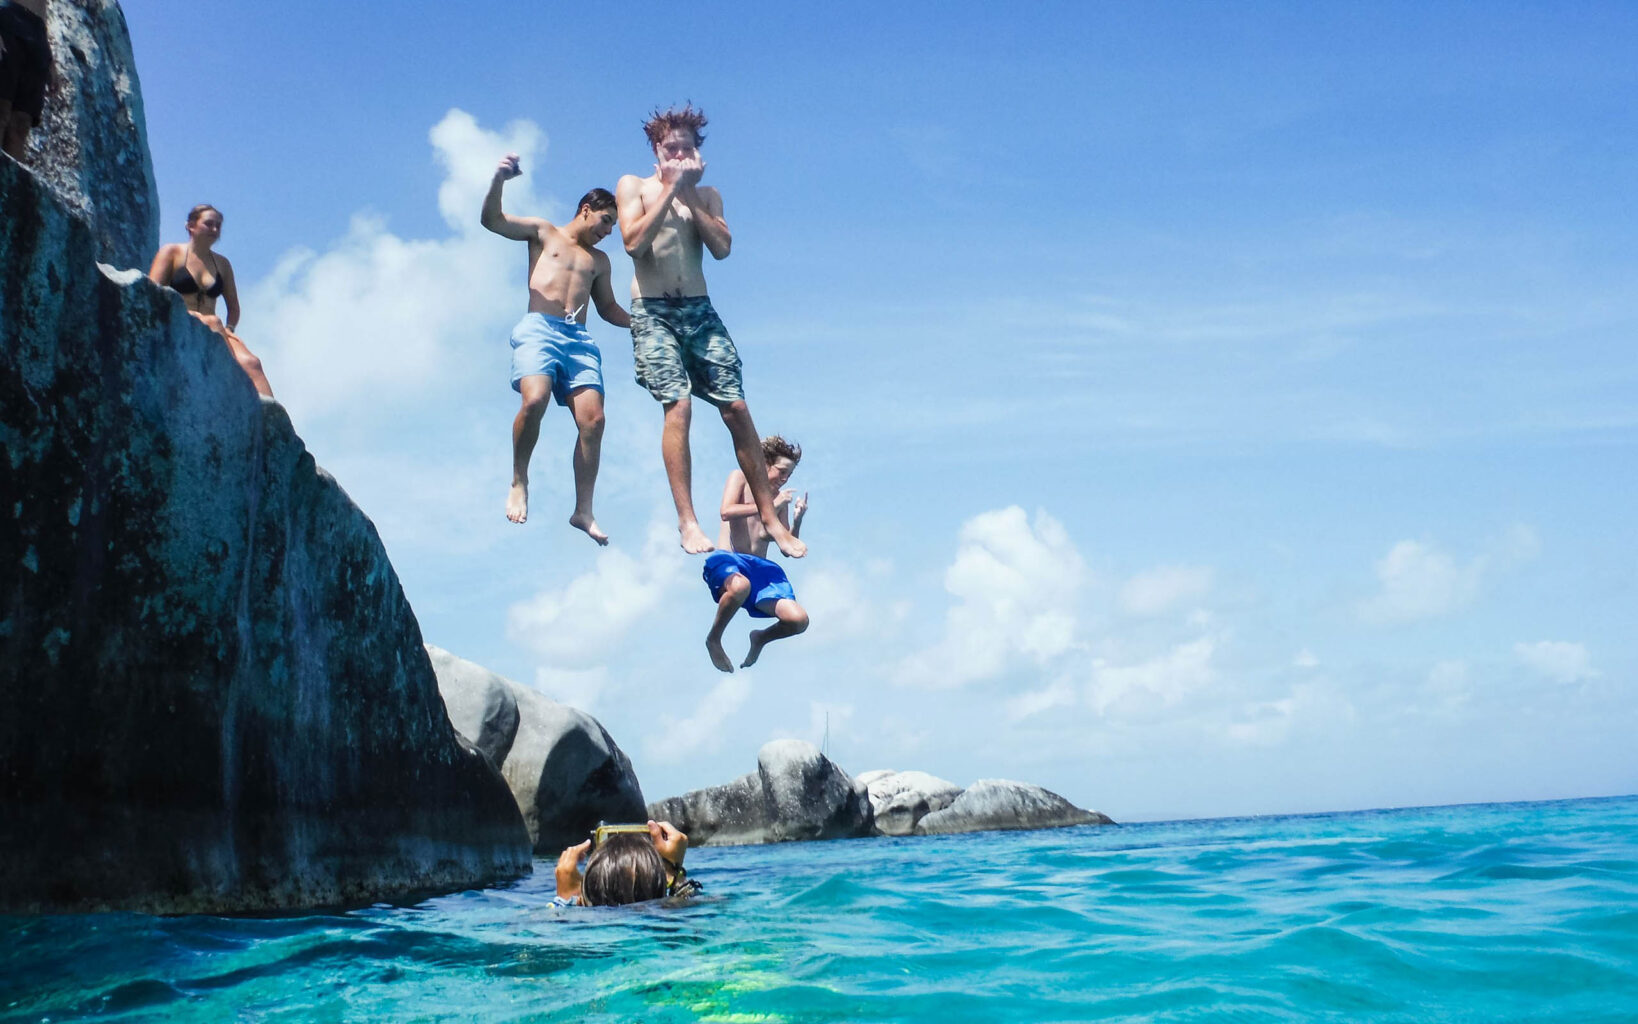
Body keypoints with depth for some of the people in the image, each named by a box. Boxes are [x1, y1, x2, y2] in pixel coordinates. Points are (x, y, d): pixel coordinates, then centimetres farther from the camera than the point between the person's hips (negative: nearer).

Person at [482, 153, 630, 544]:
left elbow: (608, 307, 36)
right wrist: (499, 180, -12)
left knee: (593, 419, -13)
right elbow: (491, 219, 6)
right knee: (535, 399, -30)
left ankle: (583, 511, -8)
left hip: (579, 339, 4)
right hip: (539, 329, -4)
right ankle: (519, 482, -10)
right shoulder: (543, 232, 18)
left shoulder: (599, 260, 29)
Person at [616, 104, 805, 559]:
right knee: (678, 404, -20)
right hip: (653, 312, -3)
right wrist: (670, 189, -9)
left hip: (699, 310, 3)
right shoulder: (633, 186, 7)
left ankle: (770, 517, -1)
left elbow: (722, 248, -2)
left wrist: (690, 194, -7)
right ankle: (687, 521, -19)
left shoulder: (707, 194, 15)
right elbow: (634, 241, -10)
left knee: (735, 407, -5)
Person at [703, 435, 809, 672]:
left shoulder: (780, 498, 17)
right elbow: (726, 512, -14)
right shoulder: (740, 478, 6)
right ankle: (713, 639, -14)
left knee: (799, 620, -19)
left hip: (761, 567, 4)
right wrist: (770, 505, -14)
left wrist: (797, 519, -3)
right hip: (727, 559, -4)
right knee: (740, 586, -44)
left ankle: (761, 639, 17)